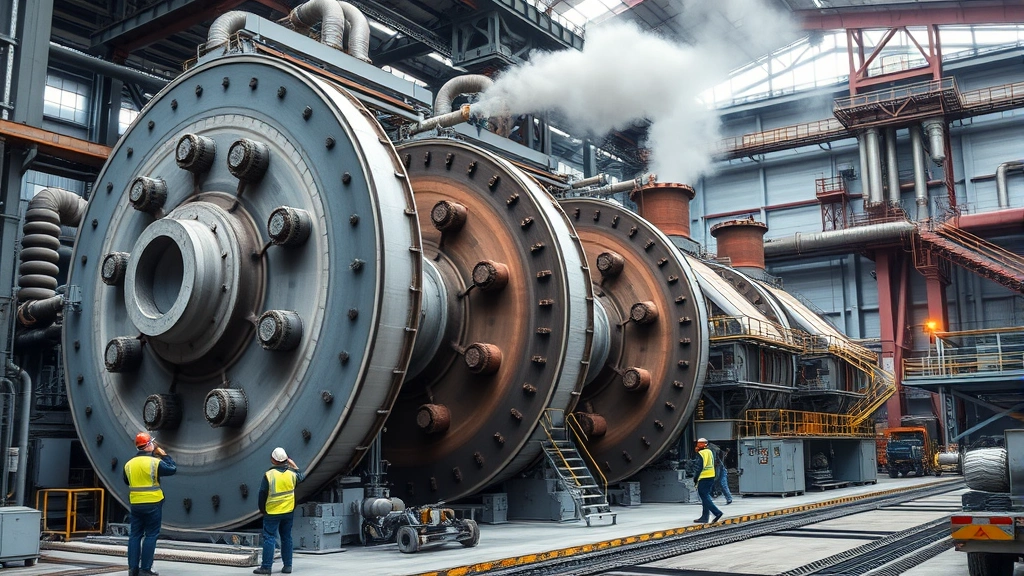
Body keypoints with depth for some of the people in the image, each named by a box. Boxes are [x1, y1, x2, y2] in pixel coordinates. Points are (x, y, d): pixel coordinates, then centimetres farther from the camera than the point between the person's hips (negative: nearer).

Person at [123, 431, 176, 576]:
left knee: (135, 535, 10)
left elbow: (127, 481, 18)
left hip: (136, 504, 5)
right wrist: (164, 455, 5)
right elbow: (172, 469, -3)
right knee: (150, 536, 1)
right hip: (153, 504, -5)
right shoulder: (154, 462, -13)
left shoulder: (129, 464, 4)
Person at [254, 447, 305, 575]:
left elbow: (262, 494, -8)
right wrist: (294, 466, 27)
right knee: (287, 538, 12)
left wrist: (262, 509, 6)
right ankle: (287, 566, 15)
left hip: (272, 512, -4)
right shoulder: (292, 473, -2)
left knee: (269, 538, 1)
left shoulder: (268, 475, -13)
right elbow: (302, 477, 21)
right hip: (288, 512, 4)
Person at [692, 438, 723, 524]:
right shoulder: (710, 452, 14)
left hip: (703, 478, -9)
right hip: (711, 477, 9)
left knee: (704, 497, -6)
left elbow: (700, 467, -18)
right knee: (705, 496, 13)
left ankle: (717, 512, -14)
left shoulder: (700, 454, -13)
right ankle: (704, 517, 15)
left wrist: (696, 478, -12)